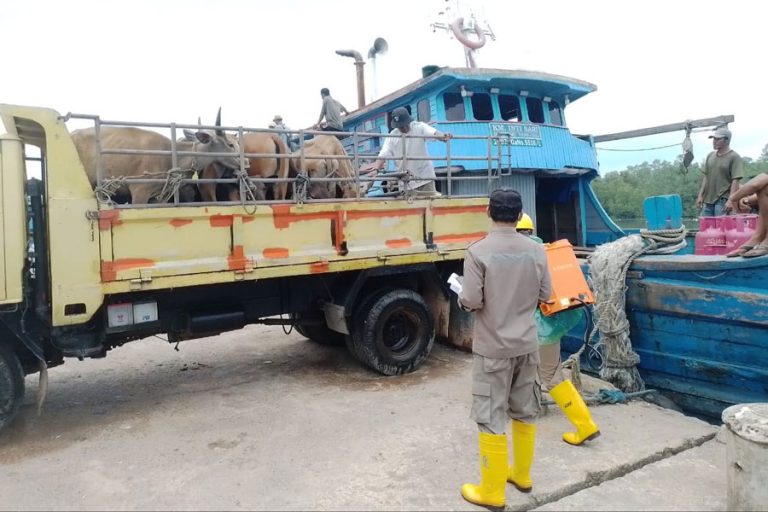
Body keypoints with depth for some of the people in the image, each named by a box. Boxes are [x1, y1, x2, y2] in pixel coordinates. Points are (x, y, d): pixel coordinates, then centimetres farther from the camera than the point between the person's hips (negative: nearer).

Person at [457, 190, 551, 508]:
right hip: (526, 344, 5)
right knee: (525, 412, 19)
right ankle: (521, 475, 37)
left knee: (492, 418, 5)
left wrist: (461, 297, 3)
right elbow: (545, 295, 5)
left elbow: (472, 301, -19)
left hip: (493, 348, -5)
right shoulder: (536, 250, -2)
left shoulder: (478, 251, -16)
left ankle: (492, 491, 17)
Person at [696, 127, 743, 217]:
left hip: (722, 201, -6)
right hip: (707, 199, 6)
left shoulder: (734, 157, -6)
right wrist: (700, 196, 10)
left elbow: (735, 181, -11)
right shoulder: (710, 156, 14)